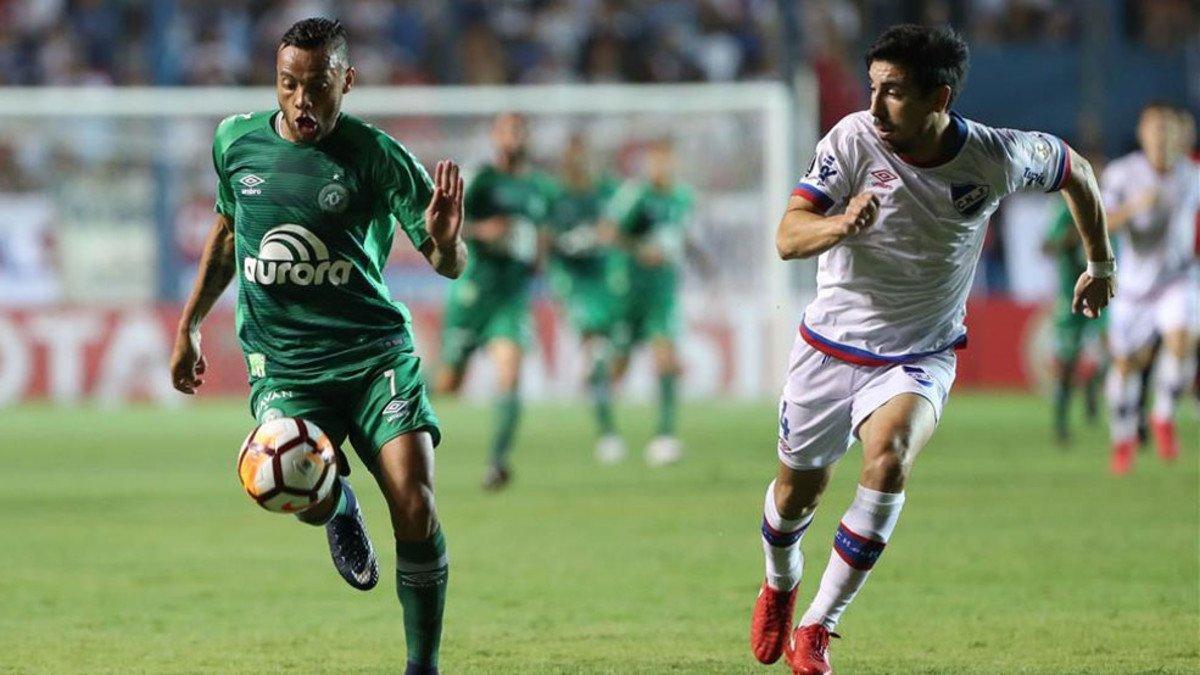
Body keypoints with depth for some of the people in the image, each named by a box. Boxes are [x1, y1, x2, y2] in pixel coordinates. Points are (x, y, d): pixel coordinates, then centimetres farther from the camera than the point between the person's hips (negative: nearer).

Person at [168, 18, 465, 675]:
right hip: (282, 364, 2)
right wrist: (190, 322, 22)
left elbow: (448, 265, -3)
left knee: (414, 508, -18)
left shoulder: (377, 156, -6)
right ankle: (340, 505, 15)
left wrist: (445, 240, -26)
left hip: (376, 353, -2)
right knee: (306, 497, -26)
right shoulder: (236, 141, 5)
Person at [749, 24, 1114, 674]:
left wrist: (1101, 265, 18)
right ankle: (780, 585, 50)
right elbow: (788, 237, -25)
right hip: (831, 345, 1)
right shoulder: (853, 140, -19)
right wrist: (842, 224, -47)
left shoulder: (996, 158, -16)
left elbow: (1075, 171, 5)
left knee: (888, 460, -29)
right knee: (798, 489, 13)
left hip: (920, 357, -1)